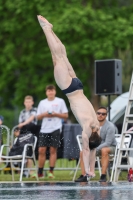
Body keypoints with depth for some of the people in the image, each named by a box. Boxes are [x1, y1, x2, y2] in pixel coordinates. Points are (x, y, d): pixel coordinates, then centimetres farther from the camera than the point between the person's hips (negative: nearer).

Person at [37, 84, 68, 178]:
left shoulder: (60, 101, 5)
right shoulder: (42, 103, 13)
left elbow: (66, 115, 4)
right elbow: (38, 117, 14)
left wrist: (56, 114, -10)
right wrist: (44, 114, -6)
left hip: (55, 129, -2)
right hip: (44, 129, 2)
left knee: (53, 150, -3)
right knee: (41, 150, -2)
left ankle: (51, 171, 1)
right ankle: (40, 172, 4)